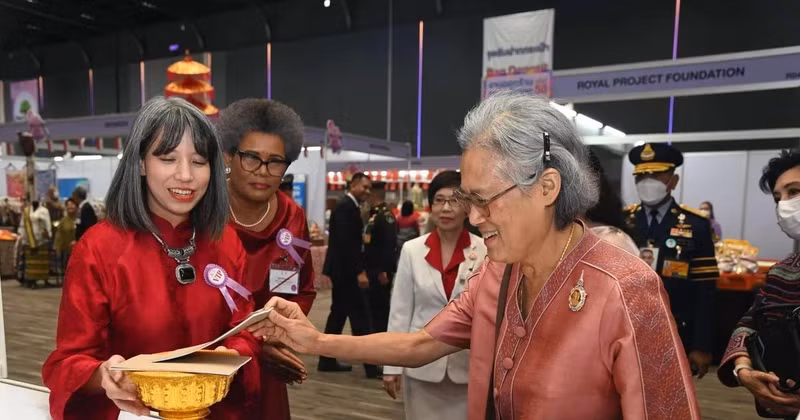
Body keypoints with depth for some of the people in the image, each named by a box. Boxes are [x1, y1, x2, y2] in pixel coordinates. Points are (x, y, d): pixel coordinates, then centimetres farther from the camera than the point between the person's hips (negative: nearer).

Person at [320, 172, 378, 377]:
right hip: (344, 269, -10)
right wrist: (359, 271, -23)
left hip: (342, 269, 10)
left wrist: (358, 269, 14)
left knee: (339, 313, 13)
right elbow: (345, 242, -24)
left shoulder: (349, 206, 15)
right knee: (359, 315, -6)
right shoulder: (346, 207, -16)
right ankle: (370, 365, 0)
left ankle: (327, 360, 21)